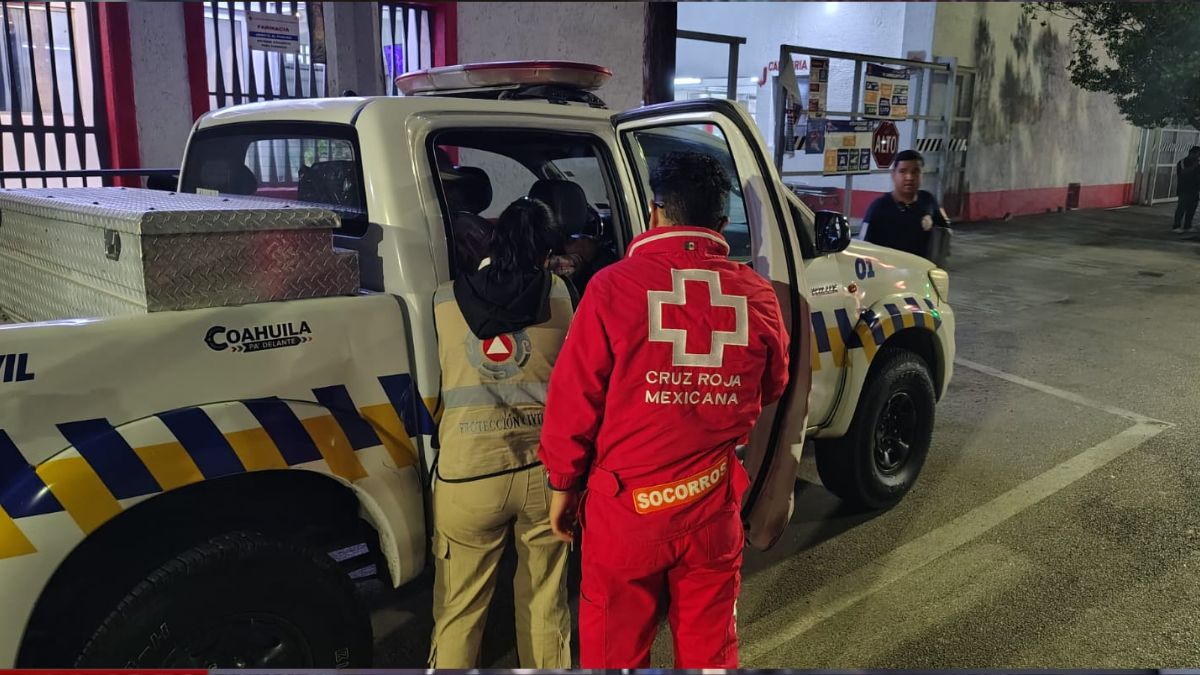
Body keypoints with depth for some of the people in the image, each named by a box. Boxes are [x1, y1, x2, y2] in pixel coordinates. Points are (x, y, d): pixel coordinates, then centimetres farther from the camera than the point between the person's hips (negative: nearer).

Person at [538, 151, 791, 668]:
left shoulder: (614, 285, -14)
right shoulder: (758, 296, -4)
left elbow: (573, 400, -10)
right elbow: (770, 391, 12)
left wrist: (562, 486, 5)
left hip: (627, 504, -2)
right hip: (713, 506, 3)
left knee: (615, 648, 16)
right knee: (708, 646, 20)